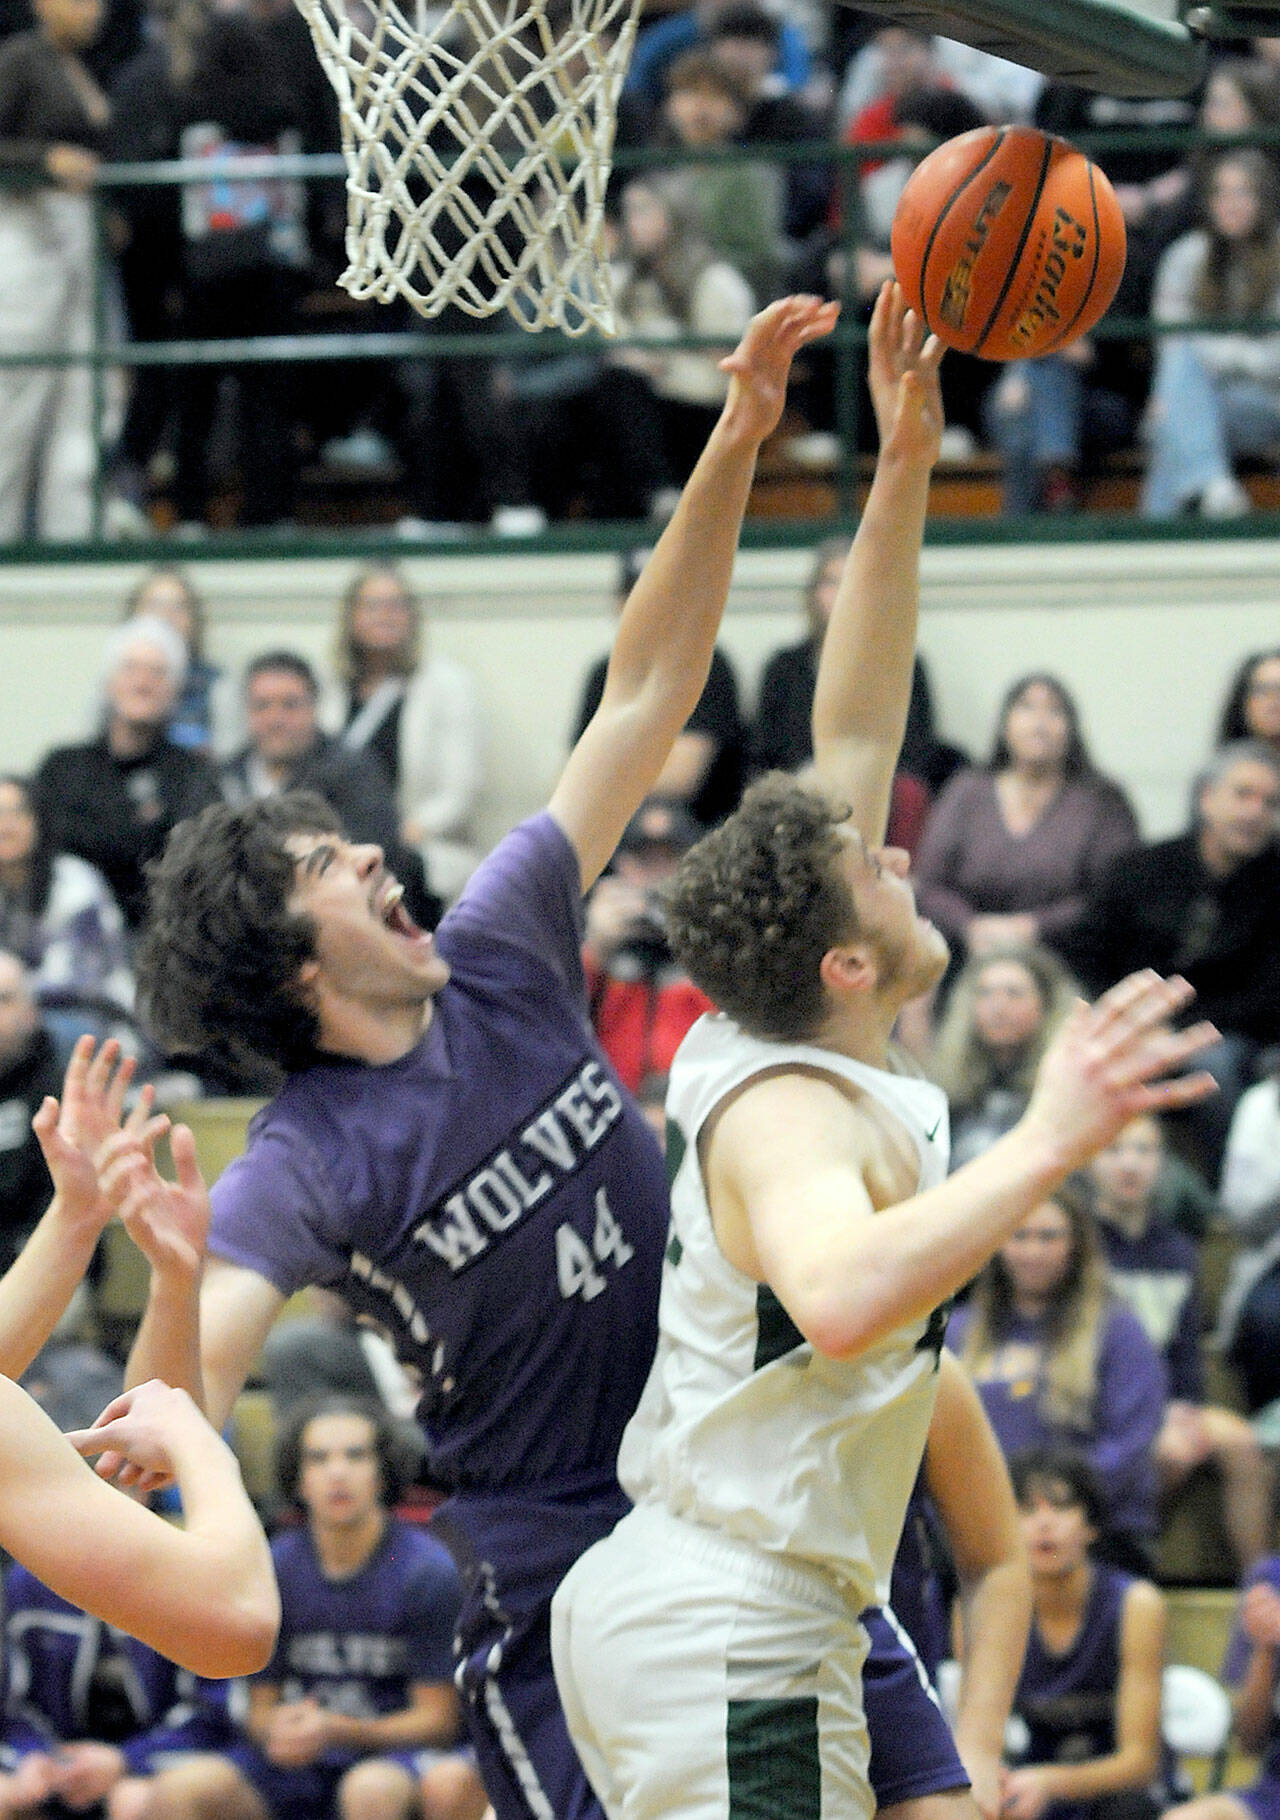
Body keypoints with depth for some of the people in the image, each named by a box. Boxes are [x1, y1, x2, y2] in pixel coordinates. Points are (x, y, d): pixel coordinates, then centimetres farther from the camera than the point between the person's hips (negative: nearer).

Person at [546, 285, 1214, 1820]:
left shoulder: (761, 1051, 10)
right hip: (731, 1636, -10)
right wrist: (1045, 1146, -38)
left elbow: (850, 740, 15)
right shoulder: (792, 1114, -17)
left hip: (650, 1603, 10)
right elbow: (843, 1295, -40)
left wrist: (903, 476, 12)